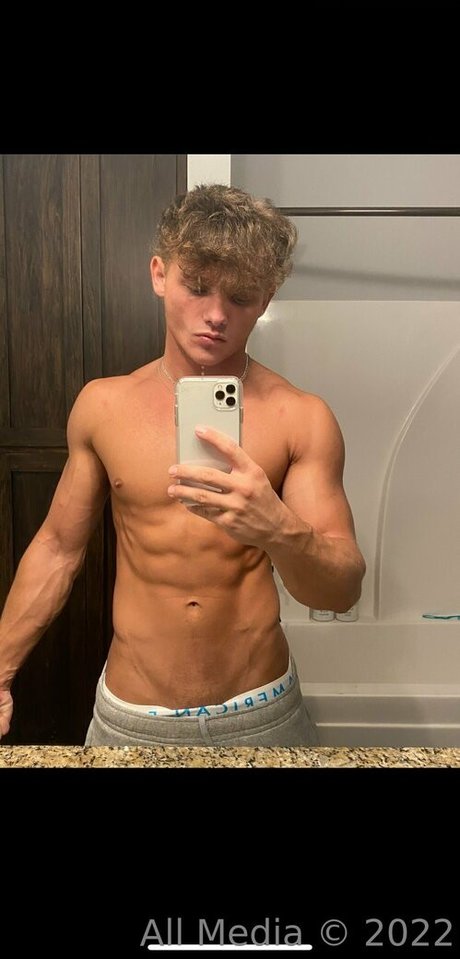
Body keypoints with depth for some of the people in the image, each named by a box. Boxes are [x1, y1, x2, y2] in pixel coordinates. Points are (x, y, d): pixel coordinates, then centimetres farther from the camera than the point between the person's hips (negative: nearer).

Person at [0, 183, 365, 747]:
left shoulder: (302, 419, -11)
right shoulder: (102, 405, -5)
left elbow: (342, 591, -12)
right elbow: (58, 548, 5)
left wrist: (278, 531, -33)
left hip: (260, 716, 0)